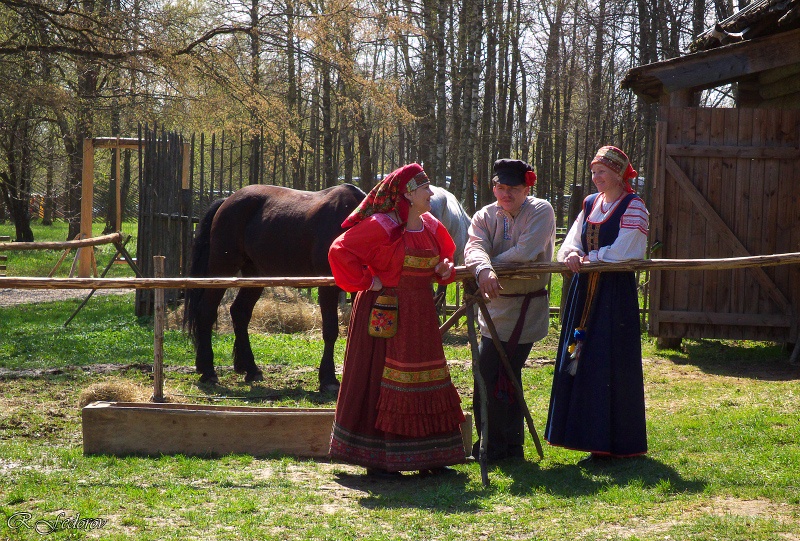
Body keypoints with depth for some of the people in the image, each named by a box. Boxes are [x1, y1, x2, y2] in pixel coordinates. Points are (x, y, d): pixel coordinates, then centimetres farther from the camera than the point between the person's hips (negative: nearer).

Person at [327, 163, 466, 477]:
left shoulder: (431, 227, 8)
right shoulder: (381, 226, -14)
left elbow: (445, 255, 26)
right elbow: (340, 251, -18)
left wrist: (445, 270, 3)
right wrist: (367, 281, -15)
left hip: (421, 317, 7)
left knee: (426, 384, 9)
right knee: (380, 383, -2)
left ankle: (428, 457, 17)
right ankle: (376, 459, 6)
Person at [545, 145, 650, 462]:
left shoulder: (632, 207, -6)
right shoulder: (590, 204, 14)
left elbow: (620, 252, -15)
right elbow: (572, 241, 9)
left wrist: (587, 258, -8)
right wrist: (572, 254, -13)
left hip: (616, 293, -7)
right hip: (586, 292, 7)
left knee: (609, 364, -6)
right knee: (581, 362, 6)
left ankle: (612, 442, 2)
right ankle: (595, 438, 13)